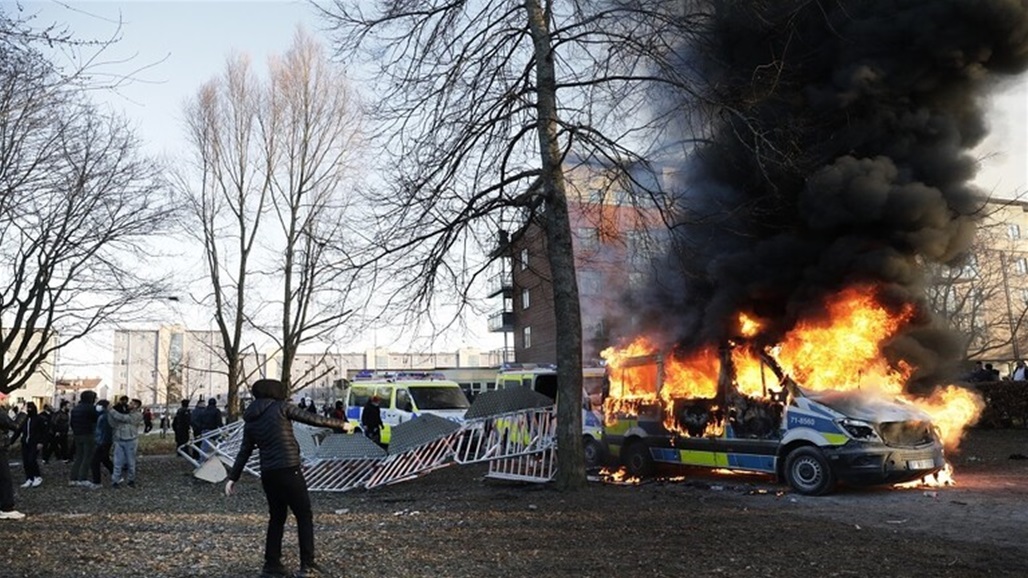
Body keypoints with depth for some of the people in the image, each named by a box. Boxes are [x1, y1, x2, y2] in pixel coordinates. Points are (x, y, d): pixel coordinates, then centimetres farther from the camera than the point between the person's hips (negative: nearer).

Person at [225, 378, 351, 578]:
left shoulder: (250, 421, 13)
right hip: (289, 470, -6)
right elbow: (313, 419, -2)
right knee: (304, 516, 2)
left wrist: (233, 478, 18)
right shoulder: (281, 407, -3)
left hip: (268, 474, 6)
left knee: (276, 518, 18)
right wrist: (340, 424, 7)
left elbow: (244, 452, 12)